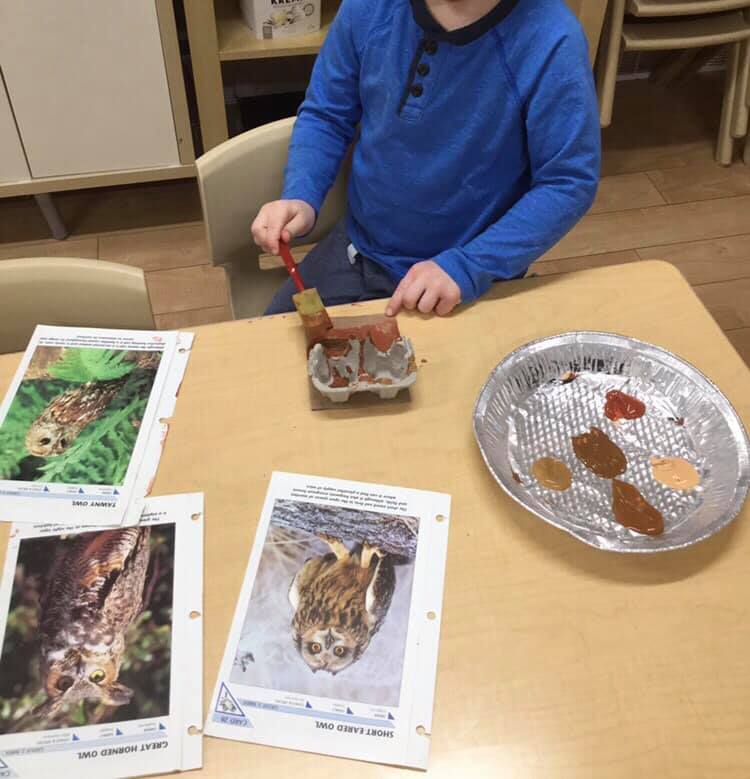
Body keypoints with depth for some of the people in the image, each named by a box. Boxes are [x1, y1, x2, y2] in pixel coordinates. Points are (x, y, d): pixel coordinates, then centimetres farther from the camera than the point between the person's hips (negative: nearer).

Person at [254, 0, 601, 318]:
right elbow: (325, 114, 2)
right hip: (358, 251, 4)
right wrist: (300, 197, -16)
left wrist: (467, 268, -26)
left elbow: (570, 183, -18)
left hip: (470, 285, -4)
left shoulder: (551, 41, -22)